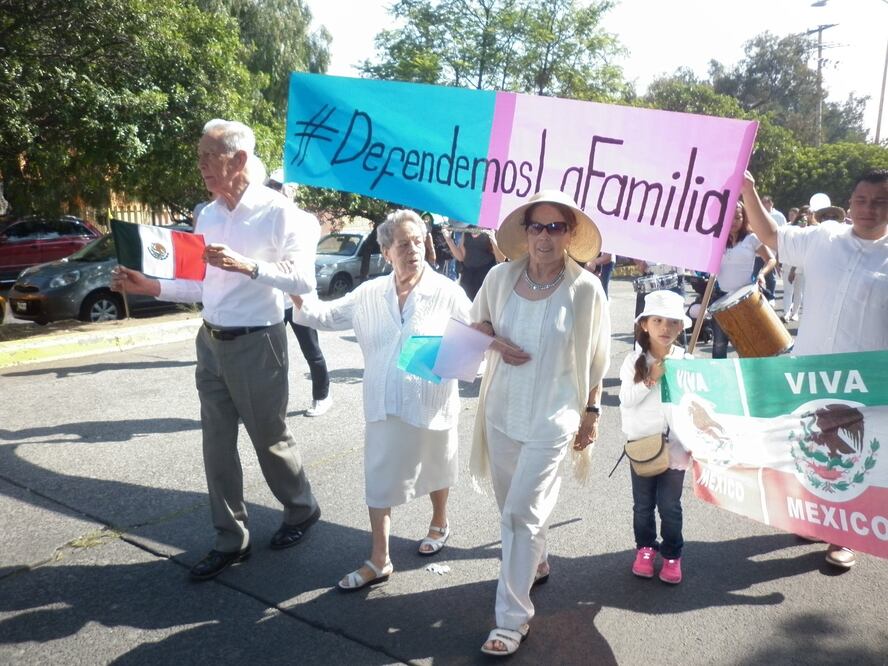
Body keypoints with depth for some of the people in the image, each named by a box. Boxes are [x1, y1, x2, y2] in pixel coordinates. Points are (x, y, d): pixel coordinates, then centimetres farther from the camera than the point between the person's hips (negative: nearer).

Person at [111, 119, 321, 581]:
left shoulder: (278, 212, -11)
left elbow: (303, 279, -21)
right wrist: (150, 286, 2)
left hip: (256, 344, -6)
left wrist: (248, 266, -31)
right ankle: (231, 539, 25)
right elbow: (203, 285, 13)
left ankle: (302, 509, 35)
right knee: (217, 444, 10)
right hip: (210, 342, 7)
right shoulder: (207, 216, 8)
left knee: (269, 438, 9)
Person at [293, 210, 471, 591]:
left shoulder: (446, 292, -10)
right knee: (379, 481, 6)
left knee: (435, 470, 20)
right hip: (384, 405, 3)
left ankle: (440, 524, 48)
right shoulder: (369, 294, 0)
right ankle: (379, 561, 18)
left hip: (431, 403, -2)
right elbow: (327, 316, 6)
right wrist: (298, 295, -11)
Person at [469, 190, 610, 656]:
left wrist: (591, 413, 3)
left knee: (520, 514, -5)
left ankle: (513, 619, 10)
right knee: (514, 506, 20)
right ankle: (536, 562, 49)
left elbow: (595, 358, -2)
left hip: (551, 419, -4)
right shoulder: (500, 277, -5)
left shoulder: (586, 289, -12)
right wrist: (496, 342, -10)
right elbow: (477, 321, 12)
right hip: (501, 412, 4)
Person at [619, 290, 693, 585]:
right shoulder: (634, 360, -7)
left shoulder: (685, 360, -5)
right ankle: (645, 547, 34)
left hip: (675, 445, 0)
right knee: (643, 504, 14)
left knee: (670, 505, 8)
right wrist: (650, 380, -22)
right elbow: (626, 400, -11)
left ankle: (672, 554, 26)